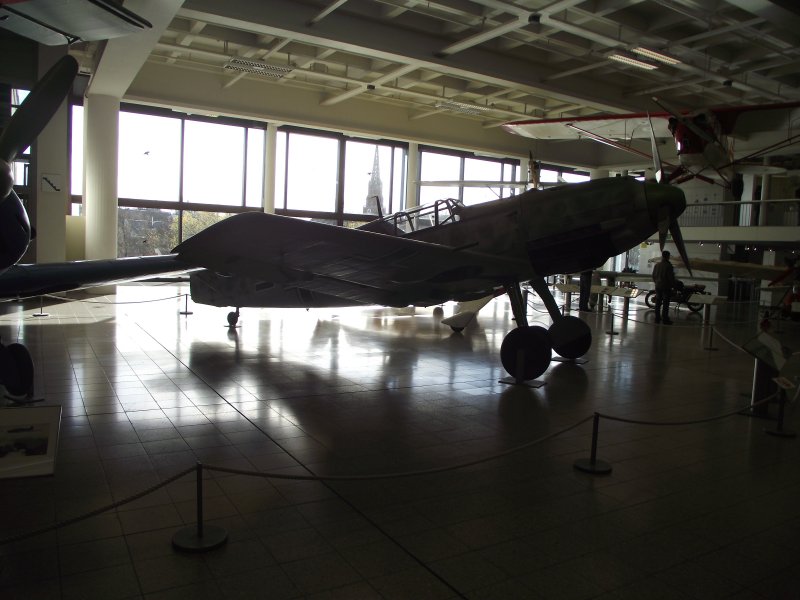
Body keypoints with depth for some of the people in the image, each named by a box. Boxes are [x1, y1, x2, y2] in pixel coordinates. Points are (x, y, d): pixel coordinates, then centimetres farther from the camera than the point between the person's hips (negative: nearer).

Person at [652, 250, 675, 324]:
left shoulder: (657, 265, 4)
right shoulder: (668, 265, -15)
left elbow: (653, 275, 12)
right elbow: (671, 277, -14)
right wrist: (673, 285, -1)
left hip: (658, 286, 6)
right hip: (666, 287, -6)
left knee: (658, 303, 11)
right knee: (665, 304, -2)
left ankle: (657, 318, 16)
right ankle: (665, 319, -1)